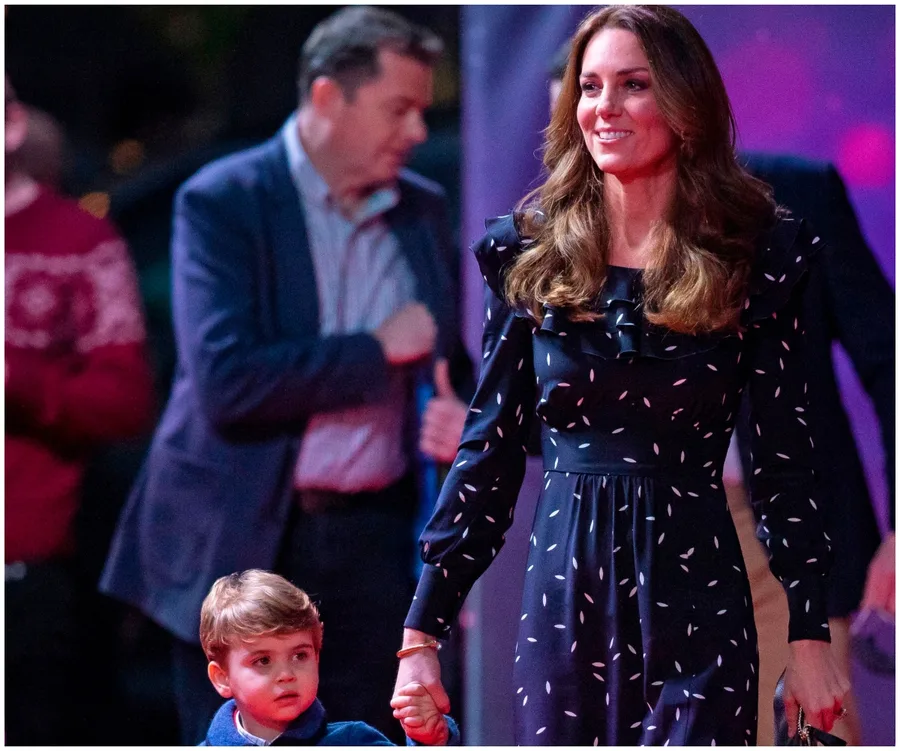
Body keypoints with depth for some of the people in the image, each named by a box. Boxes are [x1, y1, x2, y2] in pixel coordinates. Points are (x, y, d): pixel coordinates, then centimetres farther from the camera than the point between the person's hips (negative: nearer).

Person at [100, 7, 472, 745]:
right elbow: (227, 381, -21)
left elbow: (447, 364, 18)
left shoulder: (423, 209, 8)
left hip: (376, 538, 5)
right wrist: (376, 350, -16)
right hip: (243, 542, -4)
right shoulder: (221, 203, -9)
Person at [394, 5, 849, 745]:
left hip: (695, 601, -2)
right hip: (562, 593, 2)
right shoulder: (531, 253, 3)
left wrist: (811, 633, -2)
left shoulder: (756, 256, -2)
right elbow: (488, 449, 5)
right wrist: (422, 632, 1)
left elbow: (785, 460, 2)